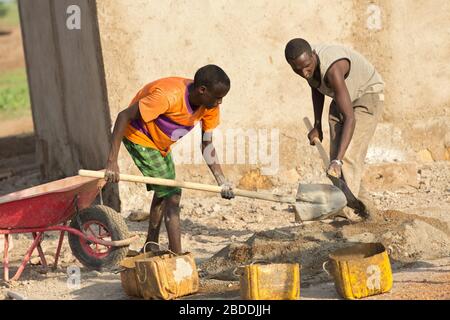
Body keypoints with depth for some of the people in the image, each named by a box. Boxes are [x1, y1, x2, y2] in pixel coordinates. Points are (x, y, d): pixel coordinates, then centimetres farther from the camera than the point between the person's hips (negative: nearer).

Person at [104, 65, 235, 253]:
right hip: (139, 137, -9)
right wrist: (112, 161, -36)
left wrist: (222, 181, -19)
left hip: (161, 143, 9)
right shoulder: (169, 96, -38)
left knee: (163, 193, 22)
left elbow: (207, 145, -7)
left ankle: (151, 248, 40)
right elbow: (124, 116, -34)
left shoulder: (210, 106, -15)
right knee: (172, 196, -15)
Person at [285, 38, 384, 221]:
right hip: (343, 97, 8)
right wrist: (317, 125, 5)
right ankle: (363, 206, 10)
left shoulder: (333, 69, -41)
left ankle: (346, 209, -23)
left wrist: (337, 161, -52)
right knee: (336, 154, 1)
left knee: (349, 153, -21)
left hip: (368, 95, -8)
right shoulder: (304, 61, -18)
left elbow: (350, 118, -46)